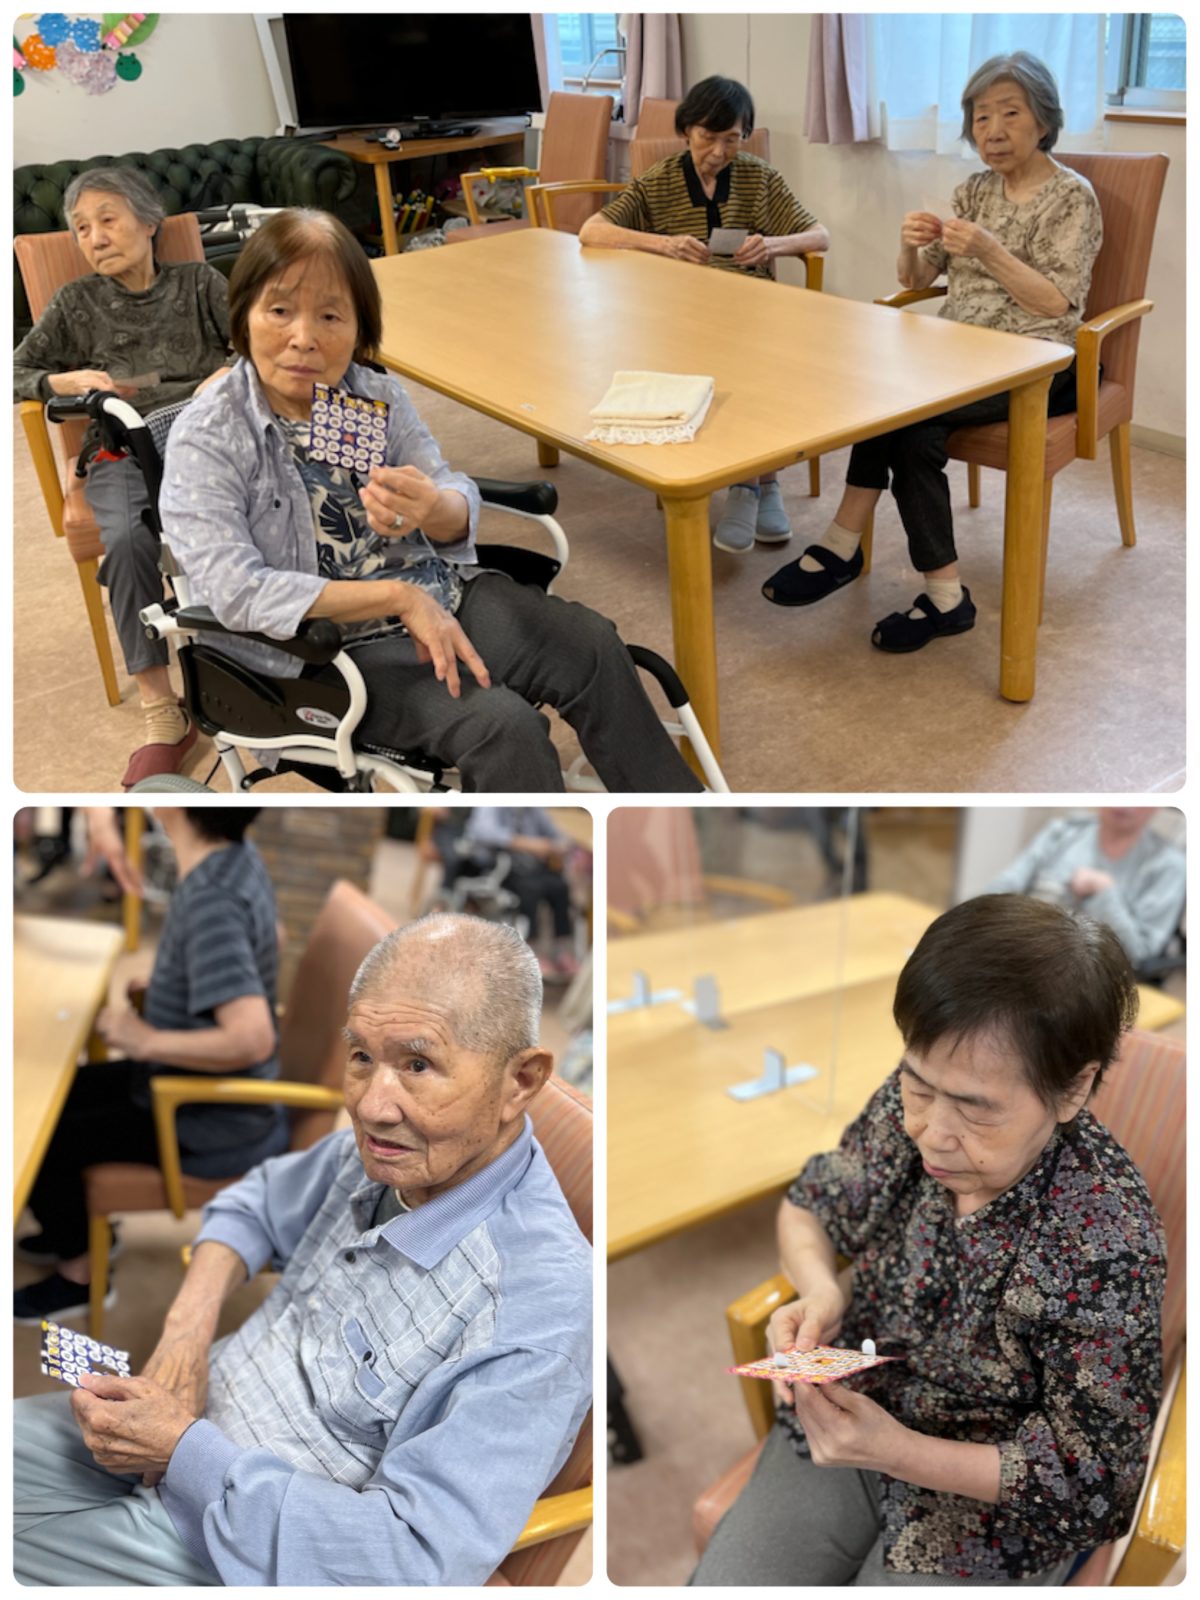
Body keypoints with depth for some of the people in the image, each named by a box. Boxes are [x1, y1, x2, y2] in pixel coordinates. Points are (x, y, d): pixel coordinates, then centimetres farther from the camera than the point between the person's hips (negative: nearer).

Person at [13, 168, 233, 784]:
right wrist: (69, 381, -4)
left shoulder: (198, 283, 18)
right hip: (121, 453, 1)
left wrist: (230, 374, -12)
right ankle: (160, 715, -30)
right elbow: (16, 372, 17)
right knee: (129, 543, -35)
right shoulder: (76, 304, 18)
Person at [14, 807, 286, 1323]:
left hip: (211, 1127, -8)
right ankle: (82, 1227, 39)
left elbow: (250, 1040, -40)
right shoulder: (238, 857, -6)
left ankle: (79, 1272, 23)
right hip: (220, 1095, 8)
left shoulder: (211, 903, -32)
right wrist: (161, 991, 6)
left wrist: (147, 1041, -25)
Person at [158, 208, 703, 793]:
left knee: (594, 649, -10)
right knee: (504, 725, -25)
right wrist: (400, 598, -24)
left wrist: (434, 509, -29)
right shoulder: (205, 439, -12)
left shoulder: (377, 396, 1)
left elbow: (462, 508, -2)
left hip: (437, 597, 5)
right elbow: (235, 592, -22)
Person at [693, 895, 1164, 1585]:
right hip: (847, 1413, 4)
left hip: (990, 1500, -4)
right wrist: (820, 1289, -16)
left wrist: (896, 1451, -27)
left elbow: (1089, 1476, -18)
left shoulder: (1110, 1245, -30)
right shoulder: (906, 1105, -15)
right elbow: (811, 1204, 6)